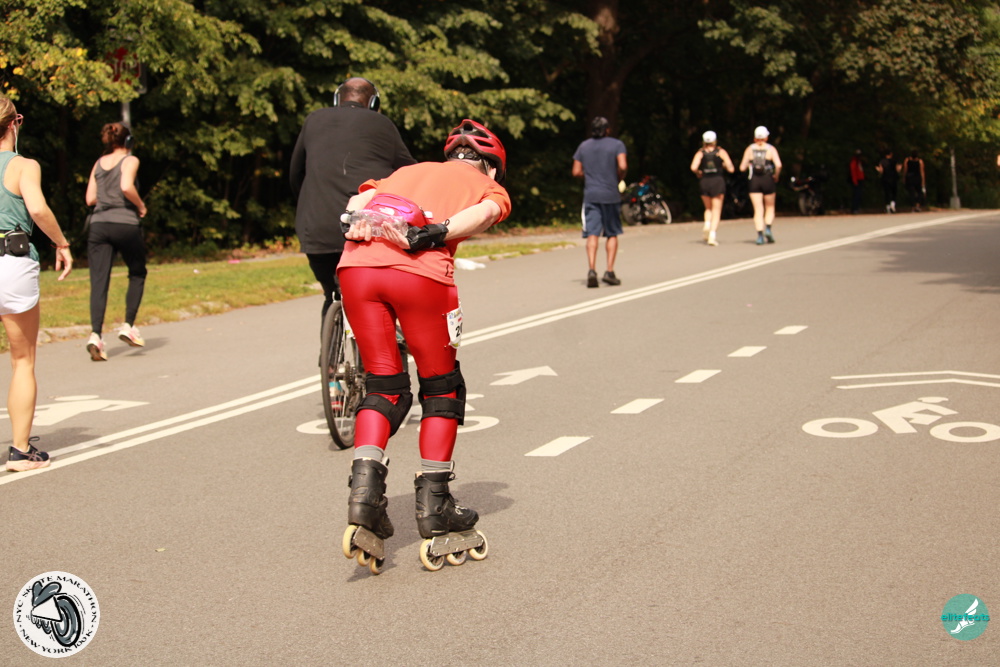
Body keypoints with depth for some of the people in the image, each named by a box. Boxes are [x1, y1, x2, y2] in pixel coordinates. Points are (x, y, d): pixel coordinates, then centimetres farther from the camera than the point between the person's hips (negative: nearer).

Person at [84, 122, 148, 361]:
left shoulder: (99, 163, 16)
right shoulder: (130, 160, 1)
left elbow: (90, 199, 13)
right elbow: (126, 186, -17)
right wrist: (140, 205, -2)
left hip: (99, 224, 4)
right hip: (125, 223, -4)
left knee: (99, 282, -3)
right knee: (137, 274, 17)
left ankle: (96, 334, -18)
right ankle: (128, 326, 8)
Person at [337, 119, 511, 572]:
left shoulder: (408, 171, 37)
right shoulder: (491, 187, 26)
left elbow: (358, 200, 17)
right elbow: (483, 212, 1)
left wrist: (359, 226, 0)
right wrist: (436, 233, -13)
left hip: (357, 266, 4)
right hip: (421, 271, -3)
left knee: (384, 389, 16)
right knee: (441, 388, 14)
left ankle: (365, 486, -1)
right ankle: (433, 505, 16)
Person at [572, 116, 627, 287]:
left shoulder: (583, 146, 9)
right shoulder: (616, 144, 0)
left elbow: (576, 172, 6)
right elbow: (623, 166, -13)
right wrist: (618, 178, 6)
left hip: (590, 195, 2)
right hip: (611, 195, -2)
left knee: (592, 234, -4)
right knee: (612, 234, 9)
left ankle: (592, 270, -19)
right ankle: (609, 271, 3)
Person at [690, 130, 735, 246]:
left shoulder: (700, 153, 2)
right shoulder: (721, 152, 1)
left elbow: (693, 167, -15)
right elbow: (731, 169, -4)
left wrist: (698, 173, 5)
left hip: (704, 181, 2)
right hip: (718, 181, -2)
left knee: (708, 208, 21)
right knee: (716, 210, 2)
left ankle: (707, 225, -7)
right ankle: (712, 236, -11)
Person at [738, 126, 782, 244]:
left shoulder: (749, 149, 2)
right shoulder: (771, 149, -3)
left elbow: (742, 168, 1)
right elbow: (778, 165, -17)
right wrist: (776, 175, 0)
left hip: (754, 181, 1)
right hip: (768, 181, -1)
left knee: (758, 210, 2)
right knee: (770, 207, 15)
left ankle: (760, 235, -8)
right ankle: (768, 228, -5)